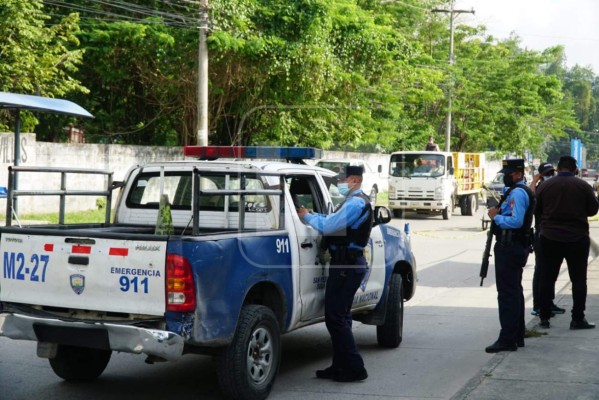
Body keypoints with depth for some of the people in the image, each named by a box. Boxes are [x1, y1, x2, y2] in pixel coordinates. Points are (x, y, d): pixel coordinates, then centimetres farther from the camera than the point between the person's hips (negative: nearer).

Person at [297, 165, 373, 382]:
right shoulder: (356, 202, 19)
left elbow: (328, 226, -21)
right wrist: (312, 216, 4)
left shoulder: (355, 203, -16)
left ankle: (354, 368, -3)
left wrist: (307, 216, -5)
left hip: (346, 266, -11)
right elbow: (334, 223, 15)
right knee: (340, 317, 16)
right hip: (348, 264, 11)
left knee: (335, 317, -8)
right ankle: (341, 366, 23)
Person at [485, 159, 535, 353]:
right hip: (518, 247, 11)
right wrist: (500, 213, 8)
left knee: (507, 294, -8)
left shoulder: (517, 193, -17)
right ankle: (517, 336, 25)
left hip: (509, 248, -11)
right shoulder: (521, 191, 16)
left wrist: (496, 217, -14)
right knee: (515, 292, 16)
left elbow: (516, 221, -26)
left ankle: (507, 339, -5)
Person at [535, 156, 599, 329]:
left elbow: (536, 212, 2)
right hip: (578, 238, -1)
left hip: (550, 238, 1)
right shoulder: (583, 186, -7)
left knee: (547, 279, 10)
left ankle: (544, 318, 12)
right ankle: (578, 319, 4)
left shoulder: (544, 186, -3)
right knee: (578, 279, 7)